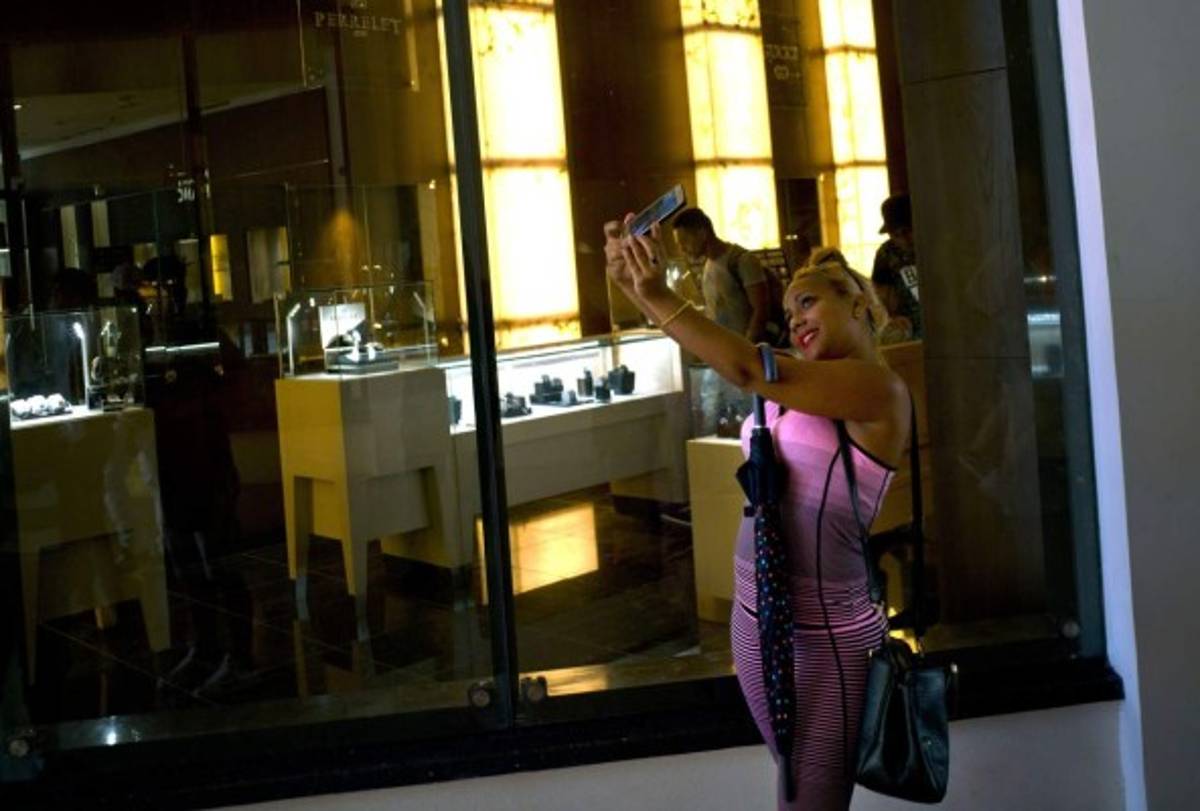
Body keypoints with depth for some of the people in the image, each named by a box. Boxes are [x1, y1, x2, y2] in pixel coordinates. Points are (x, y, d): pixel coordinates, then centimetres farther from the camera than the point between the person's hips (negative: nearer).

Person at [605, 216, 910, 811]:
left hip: (822, 633, -7)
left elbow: (752, 370, -23)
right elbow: (697, 343, 1)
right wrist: (633, 282, -14)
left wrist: (659, 296, -24)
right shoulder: (793, 383, 9)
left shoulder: (881, 389, -13)